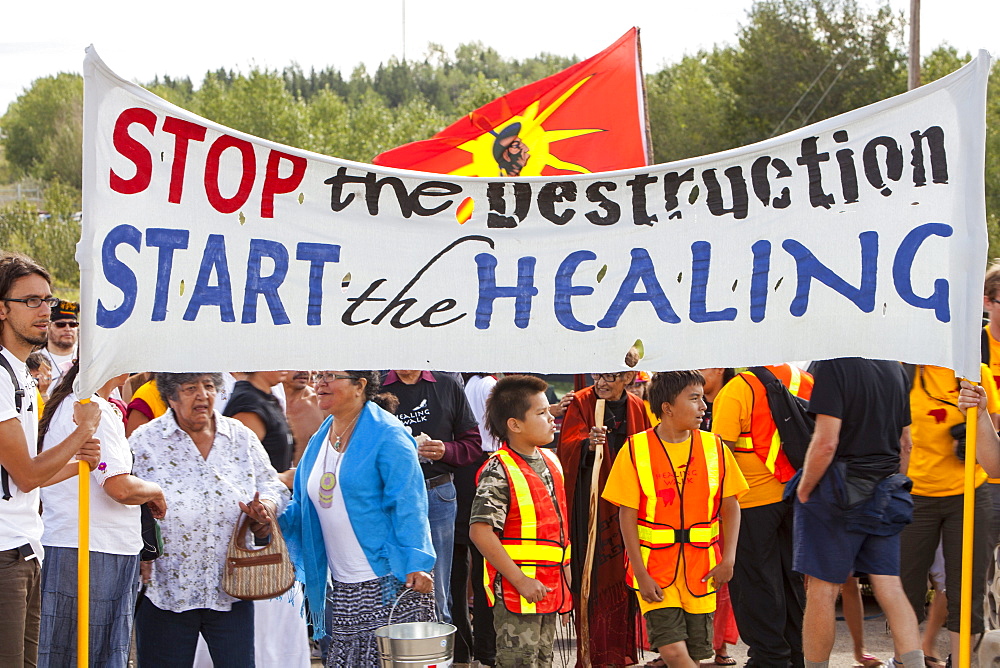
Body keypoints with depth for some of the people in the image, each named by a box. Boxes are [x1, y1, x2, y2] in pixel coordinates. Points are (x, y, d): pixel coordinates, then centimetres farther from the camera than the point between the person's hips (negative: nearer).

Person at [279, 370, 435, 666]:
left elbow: (407, 506, -13)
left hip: (388, 585, -7)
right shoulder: (318, 442, 13)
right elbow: (302, 506, 17)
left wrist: (415, 564, -20)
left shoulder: (387, 436, -9)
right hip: (342, 590, 7)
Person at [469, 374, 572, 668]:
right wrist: (520, 580, -22)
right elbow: (480, 531, -23)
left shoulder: (550, 461, 11)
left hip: (549, 588, 8)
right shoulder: (498, 471, -16)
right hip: (515, 592, -8)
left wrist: (566, 576, 18)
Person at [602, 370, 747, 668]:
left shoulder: (714, 447, 4)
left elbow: (730, 506, 8)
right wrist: (641, 574, -11)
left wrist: (728, 559, -4)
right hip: (656, 568, -3)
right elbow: (627, 516, -5)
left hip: (701, 571, 3)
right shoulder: (636, 450, -4)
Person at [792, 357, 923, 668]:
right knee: (889, 587, 5)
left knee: (823, 588, 2)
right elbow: (905, 442, 16)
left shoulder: (831, 365, -15)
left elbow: (826, 442, -20)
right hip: (884, 498, 7)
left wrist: (804, 492, -9)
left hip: (839, 492, -7)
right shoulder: (895, 367, 10)